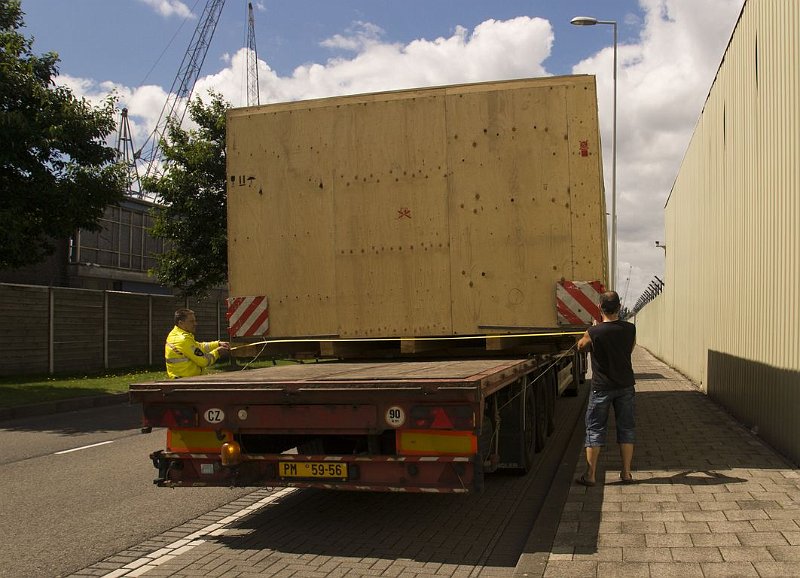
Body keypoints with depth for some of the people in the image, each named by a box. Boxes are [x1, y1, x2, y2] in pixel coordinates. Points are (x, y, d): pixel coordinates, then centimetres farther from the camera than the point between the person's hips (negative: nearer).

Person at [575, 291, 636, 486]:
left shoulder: (594, 333, -16)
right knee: (626, 428, 12)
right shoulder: (630, 329, -7)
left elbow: (580, 346, 5)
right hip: (625, 386, 3)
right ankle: (626, 473, 16)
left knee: (595, 430, 4)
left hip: (601, 387, -3)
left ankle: (590, 475, 6)